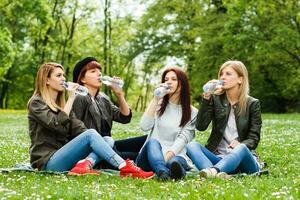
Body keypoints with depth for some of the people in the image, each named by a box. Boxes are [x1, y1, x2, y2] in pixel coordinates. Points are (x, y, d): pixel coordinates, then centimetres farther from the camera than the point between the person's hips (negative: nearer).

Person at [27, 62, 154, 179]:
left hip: (63, 156, 7)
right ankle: (125, 168, -32)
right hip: (48, 162, -7)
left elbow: (78, 129, 6)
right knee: (90, 134, -25)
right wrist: (71, 99, -13)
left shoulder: (60, 104, 21)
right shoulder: (36, 103, -1)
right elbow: (57, 125, -19)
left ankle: (84, 164, -39)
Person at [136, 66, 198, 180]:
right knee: (153, 142, -36)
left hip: (175, 155, 0)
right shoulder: (158, 105, 17)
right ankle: (163, 172, -62)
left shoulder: (192, 113, 11)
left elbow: (183, 139, -4)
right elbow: (145, 127, -2)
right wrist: (155, 100, -5)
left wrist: (166, 157, -22)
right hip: (150, 158, 0)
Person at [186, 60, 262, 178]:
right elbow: (200, 126, -4)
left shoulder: (252, 104, 5)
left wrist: (240, 145, -23)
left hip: (243, 160, -2)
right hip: (218, 158, 2)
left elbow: (254, 138, 0)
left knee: (241, 148, -36)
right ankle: (218, 174, -53)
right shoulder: (216, 99, 10)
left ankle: (213, 170, -62)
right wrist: (206, 97, -12)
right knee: (191, 146, -25)